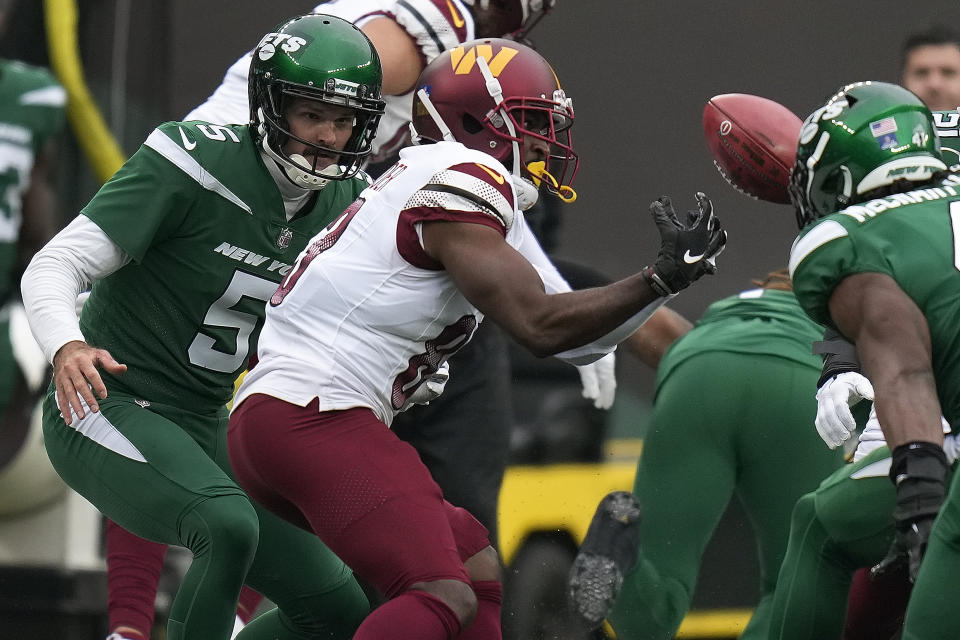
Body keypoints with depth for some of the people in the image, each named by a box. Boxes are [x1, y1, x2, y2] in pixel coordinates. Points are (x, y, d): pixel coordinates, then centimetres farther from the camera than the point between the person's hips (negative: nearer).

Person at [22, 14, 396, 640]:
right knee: (230, 526, -35)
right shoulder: (194, 163, -18)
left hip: (202, 426, 8)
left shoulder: (347, 206, 3)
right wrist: (67, 346, -38)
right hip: (107, 405, -8)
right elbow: (54, 267, -19)